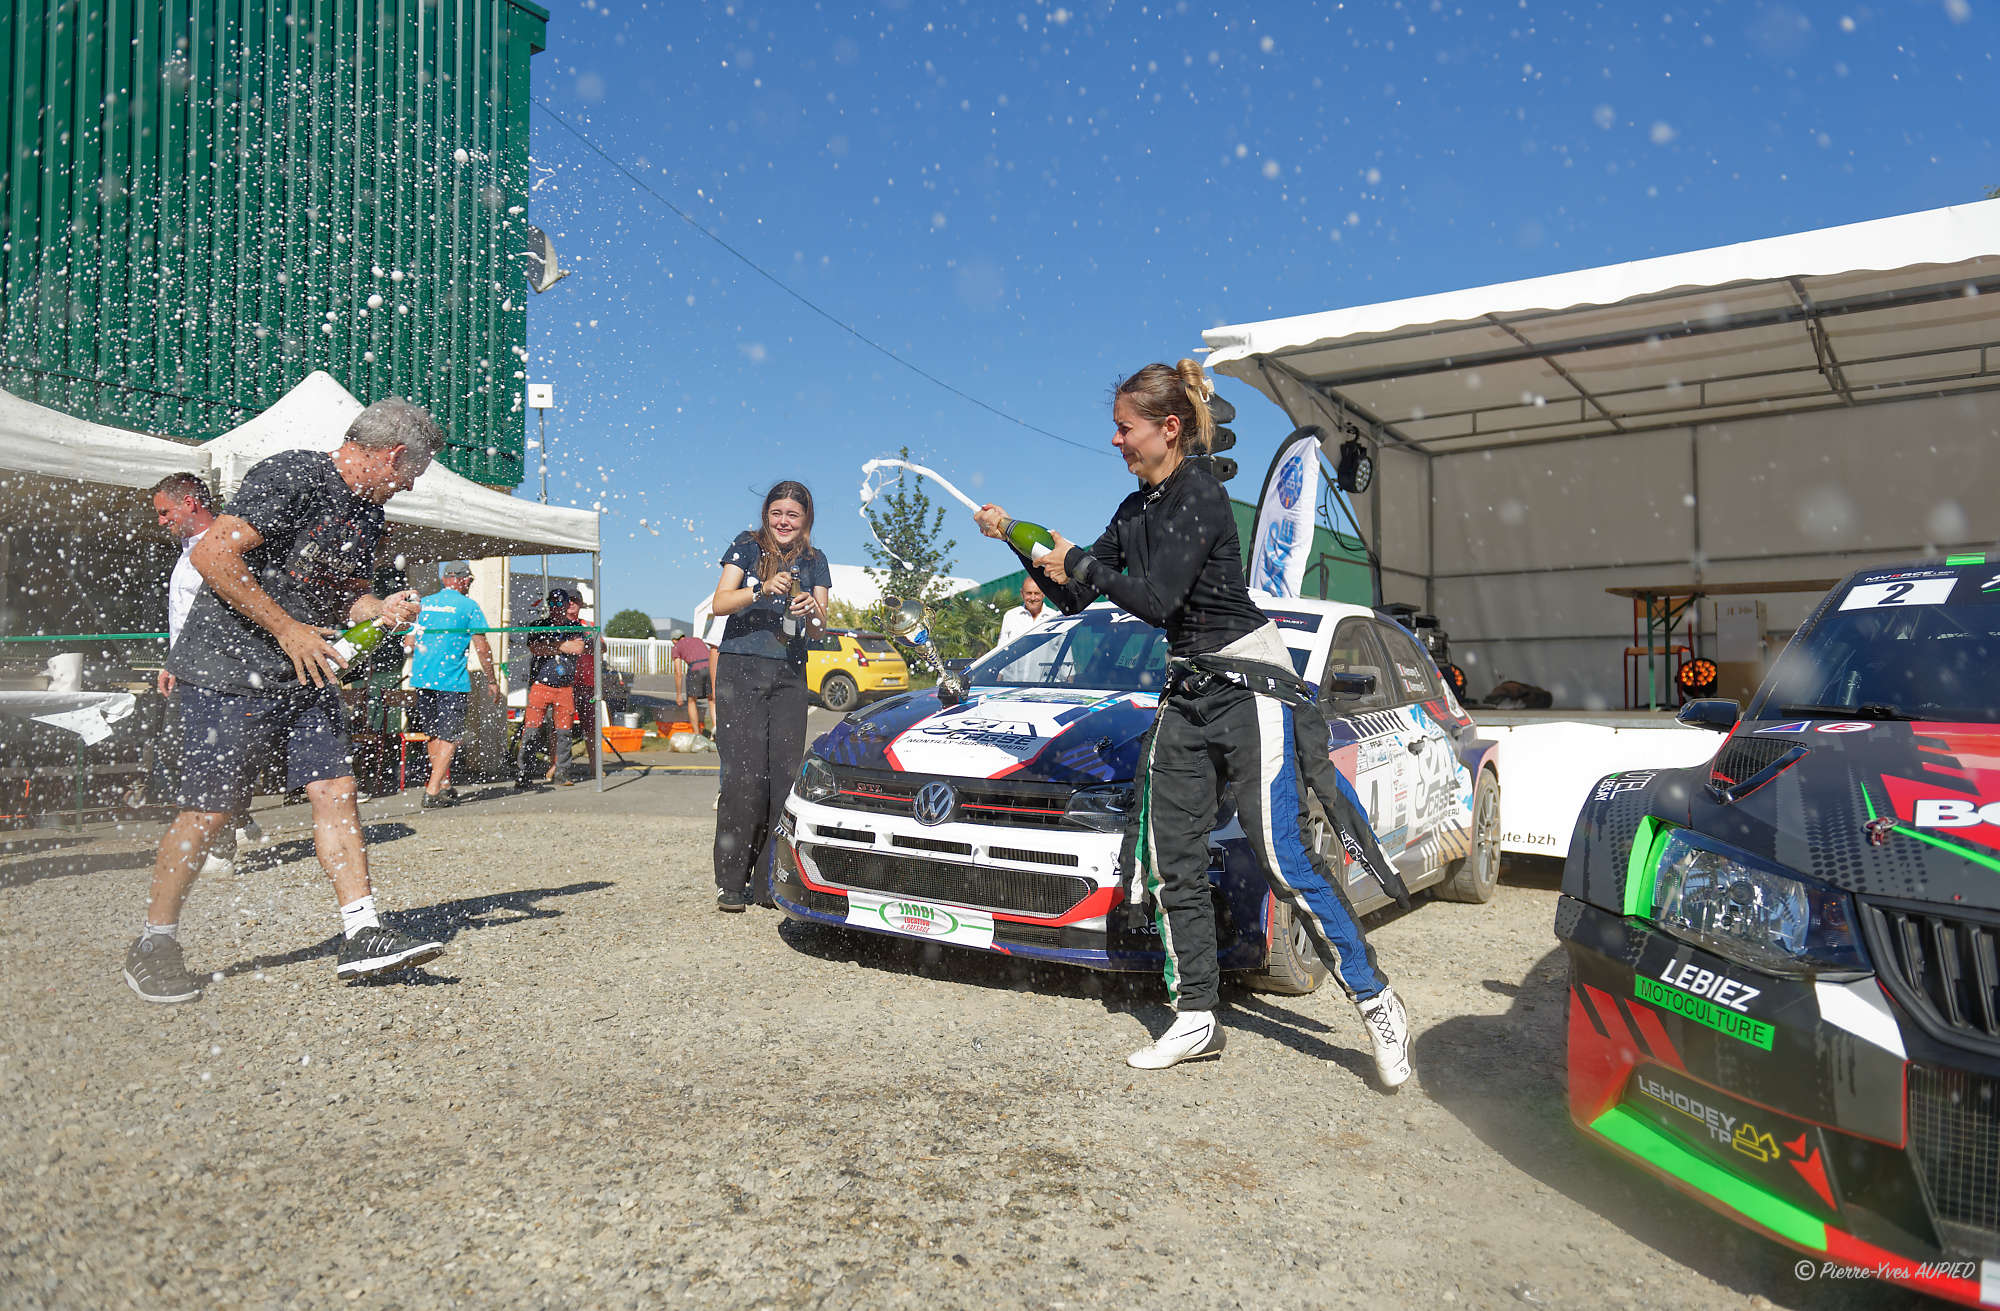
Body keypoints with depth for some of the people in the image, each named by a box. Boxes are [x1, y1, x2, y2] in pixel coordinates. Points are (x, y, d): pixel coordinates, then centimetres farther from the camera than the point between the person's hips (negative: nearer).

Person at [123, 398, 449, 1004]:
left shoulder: (368, 511, 13)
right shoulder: (292, 476, -15)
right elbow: (212, 555, -22)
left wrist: (379, 610, 0)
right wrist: (289, 630, -21)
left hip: (307, 677, 8)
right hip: (230, 671, -8)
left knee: (336, 791, -2)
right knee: (209, 810, -2)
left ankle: (362, 935, -2)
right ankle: (154, 946, 16)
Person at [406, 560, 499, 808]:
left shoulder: (423, 603, 12)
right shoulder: (469, 606, -2)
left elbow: (410, 642, 16)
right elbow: (482, 648, -5)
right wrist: (492, 681, 4)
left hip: (422, 678, 6)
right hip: (452, 679, -6)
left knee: (432, 735, 17)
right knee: (450, 737, -1)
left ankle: (444, 785, 25)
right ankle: (432, 792, -8)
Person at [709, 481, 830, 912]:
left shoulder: (813, 561, 13)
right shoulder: (747, 546, 5)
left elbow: (819, 627, 5)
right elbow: (720, 603, -7)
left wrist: (812, 611, -18)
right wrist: (763, 590, -23)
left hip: (789, 675, 3)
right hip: (741, 670, -3)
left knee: (784, 775, -2)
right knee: (744, 776, -10)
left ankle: (769, 882, 4)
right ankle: (730, 883, -3)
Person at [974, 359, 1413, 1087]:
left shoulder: (1199, 494, -12)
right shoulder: (1137, 510, 13)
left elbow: (1157, 597, -22)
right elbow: (1074, 597, 16)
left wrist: (1079, 562, -9)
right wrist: (1017, 538, 5)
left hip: (1246, 682, -8)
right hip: (1185, 691, 9)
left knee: (1281, 858, -10)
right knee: (1170, 862, 6)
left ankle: (1376, 1001, 4)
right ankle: (1197, 1018, 15)